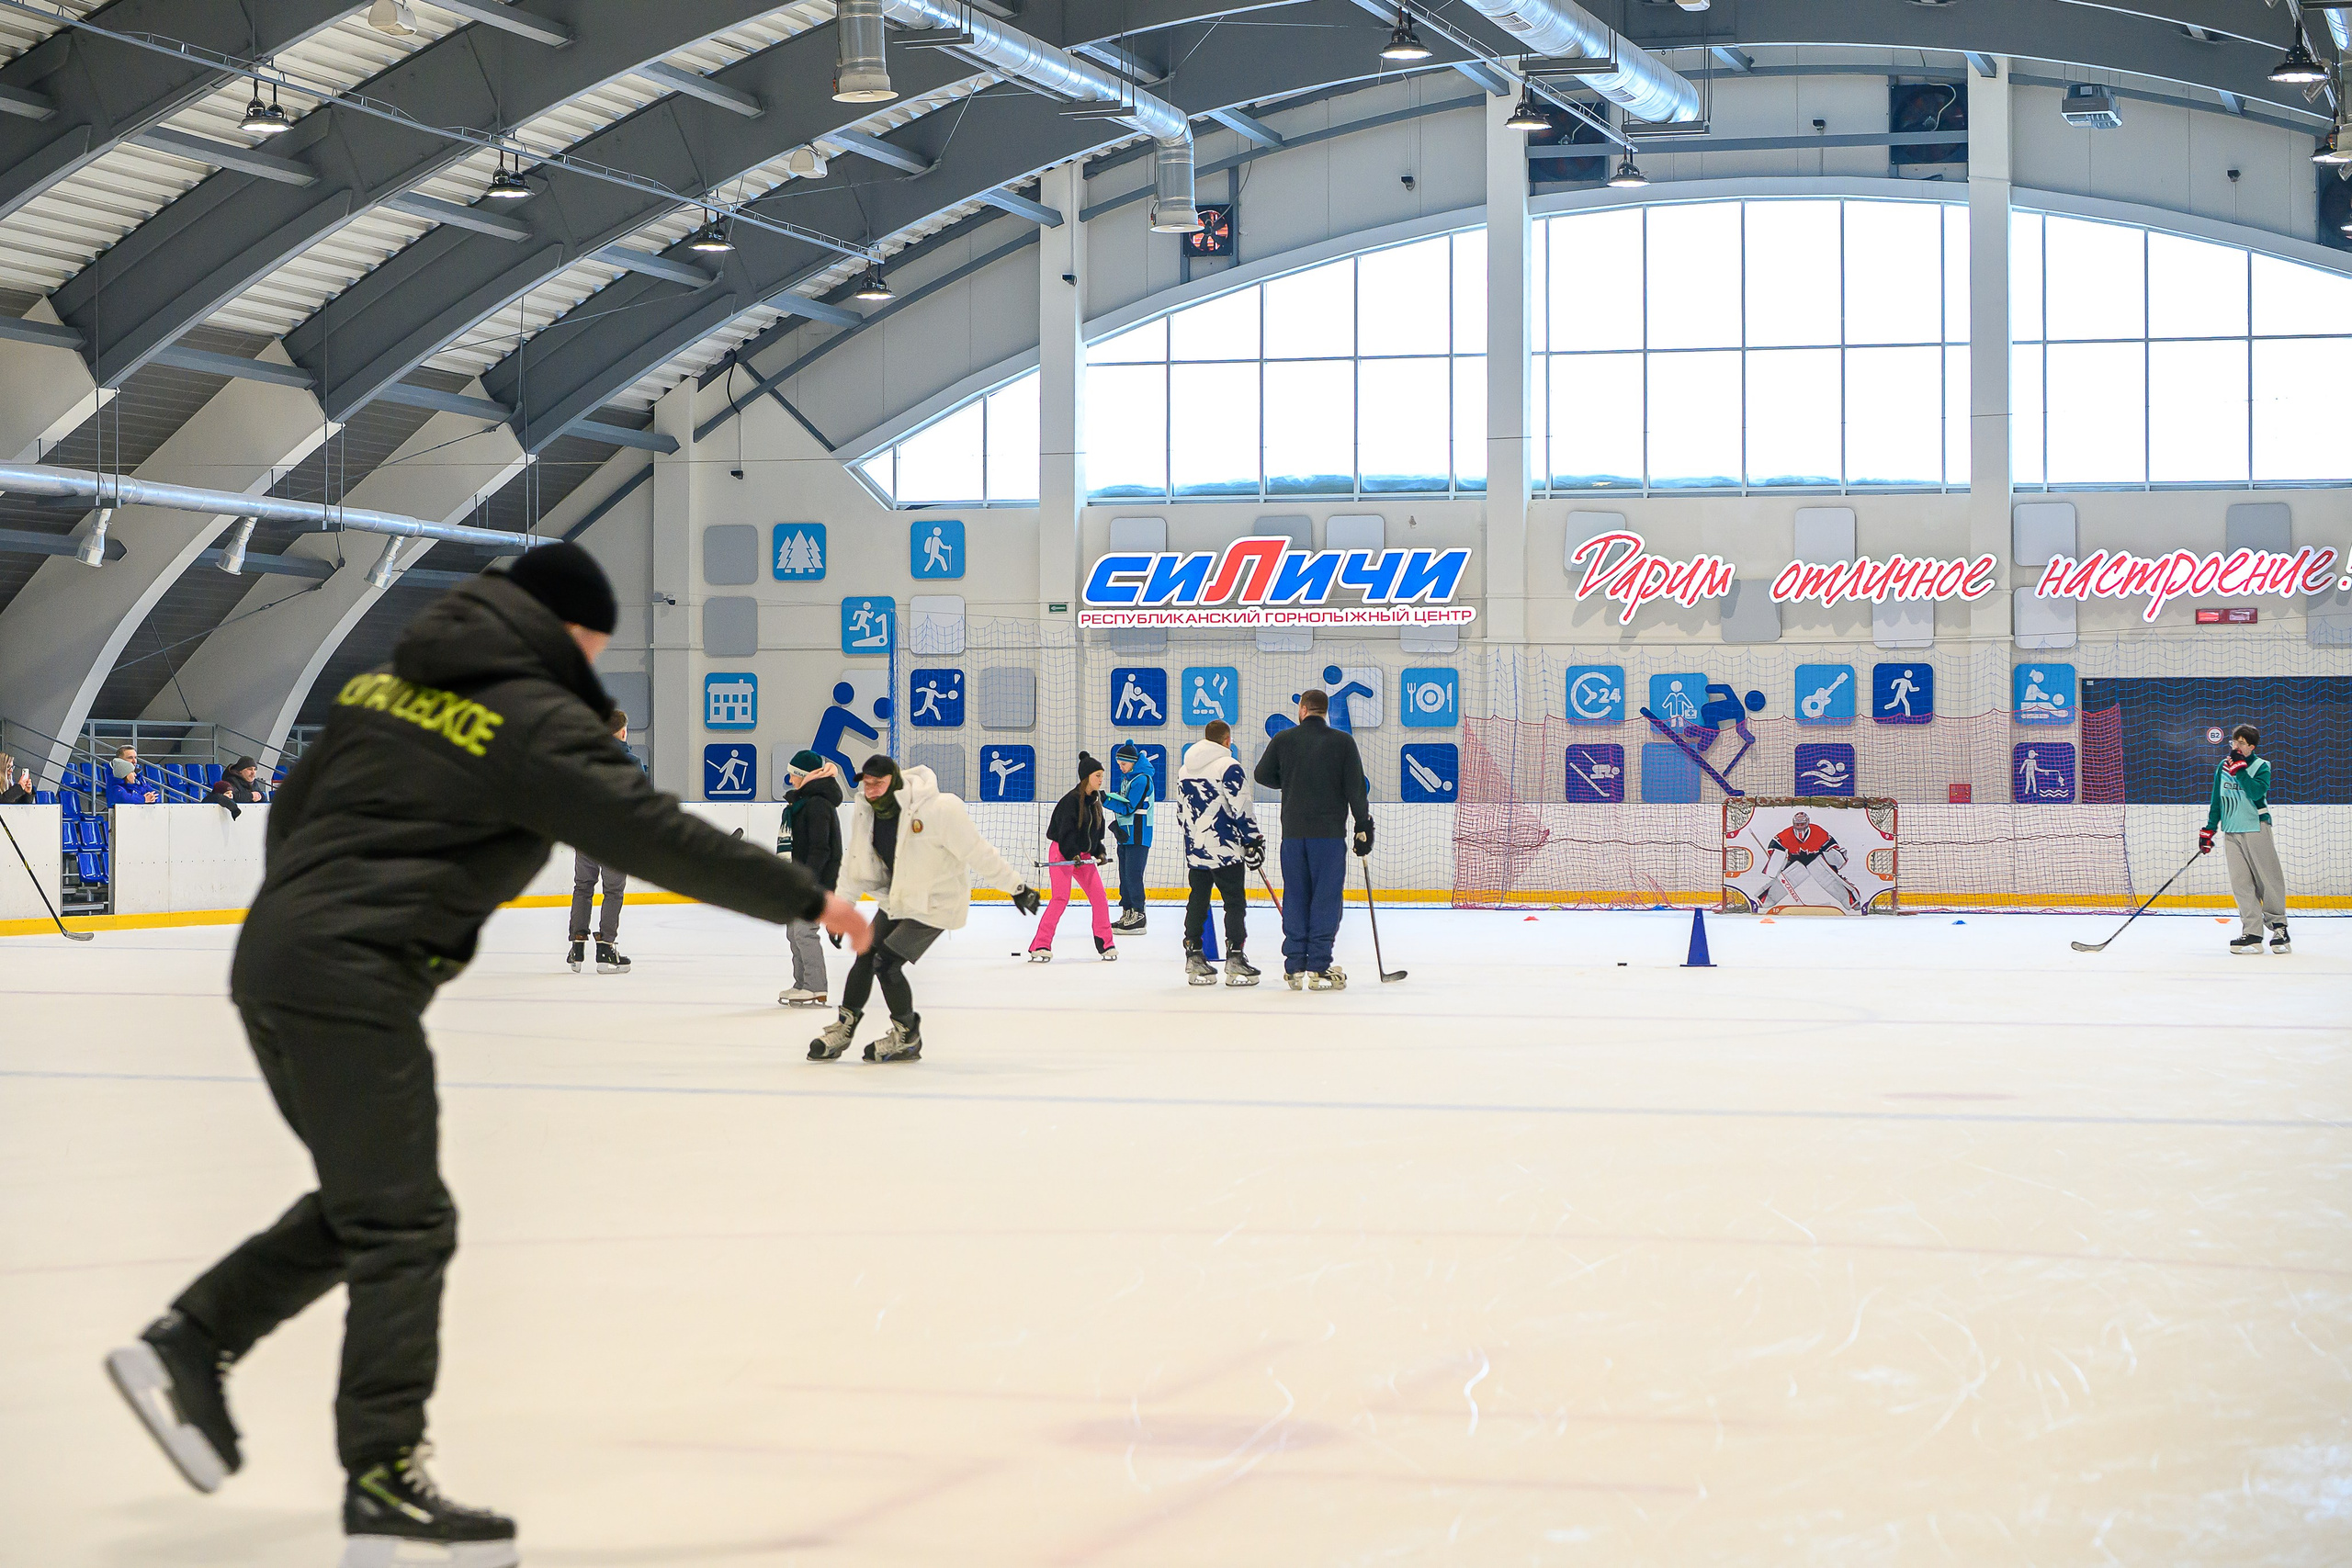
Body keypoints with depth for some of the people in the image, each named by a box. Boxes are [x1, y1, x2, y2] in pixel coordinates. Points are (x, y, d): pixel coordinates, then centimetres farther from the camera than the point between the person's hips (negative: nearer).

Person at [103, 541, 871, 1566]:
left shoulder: (385, 685, 16)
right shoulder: (541, 722, -7)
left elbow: (291, 809, 22)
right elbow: (656, 837, -10)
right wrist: (807, 900, -3)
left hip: (272, 955, 9)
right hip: (351, 982, -9)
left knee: (363, 1204, 20)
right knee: (403, 1228, -4)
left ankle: (188, 1345, 20)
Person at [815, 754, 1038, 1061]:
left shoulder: (940, 809, -29)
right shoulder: (865, 811, -7)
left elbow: (977, 852, -22)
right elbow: (856, 863, 7)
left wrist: (1016, 886, -16)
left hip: (936, 903, -7)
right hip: (896, 898, 7)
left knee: (887, 963, -14)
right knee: (866, 956, 3)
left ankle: (907, 1039, 4)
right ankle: (844, 1028, 19)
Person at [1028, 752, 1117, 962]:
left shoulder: (1095, 801, 10)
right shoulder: (1072, 800, -15)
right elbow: (1066, 831, -19)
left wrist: (1099, 852, 6)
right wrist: (1072, 855, -26)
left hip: (1083, 855, 8)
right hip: (1062, 853, -8)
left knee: (1098, 895, 0)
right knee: (1061, 898, -15)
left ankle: (1106, 944, 10)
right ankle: (1040, 946, -12)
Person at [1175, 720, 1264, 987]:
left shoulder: (1184, 769, 13)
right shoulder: (1228, 766, -11)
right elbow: (1241, 809, -15)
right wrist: (1254, 842, -8)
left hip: (1195, 851, 7)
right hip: (1225, 849, -7)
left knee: (1197, 902, 11)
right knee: (1235, 903, -1)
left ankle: (1194, 960, 11)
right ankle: (1235, 961, -5)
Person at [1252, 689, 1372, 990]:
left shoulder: (1283, 740, 2)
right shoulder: (1343, 742, -3)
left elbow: (1262, 775, 13)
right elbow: (1356, 788, -5)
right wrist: (1363, 827, 2)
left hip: (1293, 832, 2)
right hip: (1329, 830, -2)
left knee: (1296, 897, 10)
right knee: (1327, 898, 1)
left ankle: (1295, 968, 10)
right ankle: (1319, 968, -3)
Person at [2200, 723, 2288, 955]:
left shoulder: (2261, 766, -1)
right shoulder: (2224, 767, 12)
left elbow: (2257, 792, -20)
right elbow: (2216, 801, 17)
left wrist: (2239, 769, -20)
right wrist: (2209, 830, 13)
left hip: (2256, 828, -4)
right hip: (2231, 831, 4)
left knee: (2269, 878, -4)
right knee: (2241, 883, 0)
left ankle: (2278, 926, 8)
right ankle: (2252, 933, 0)